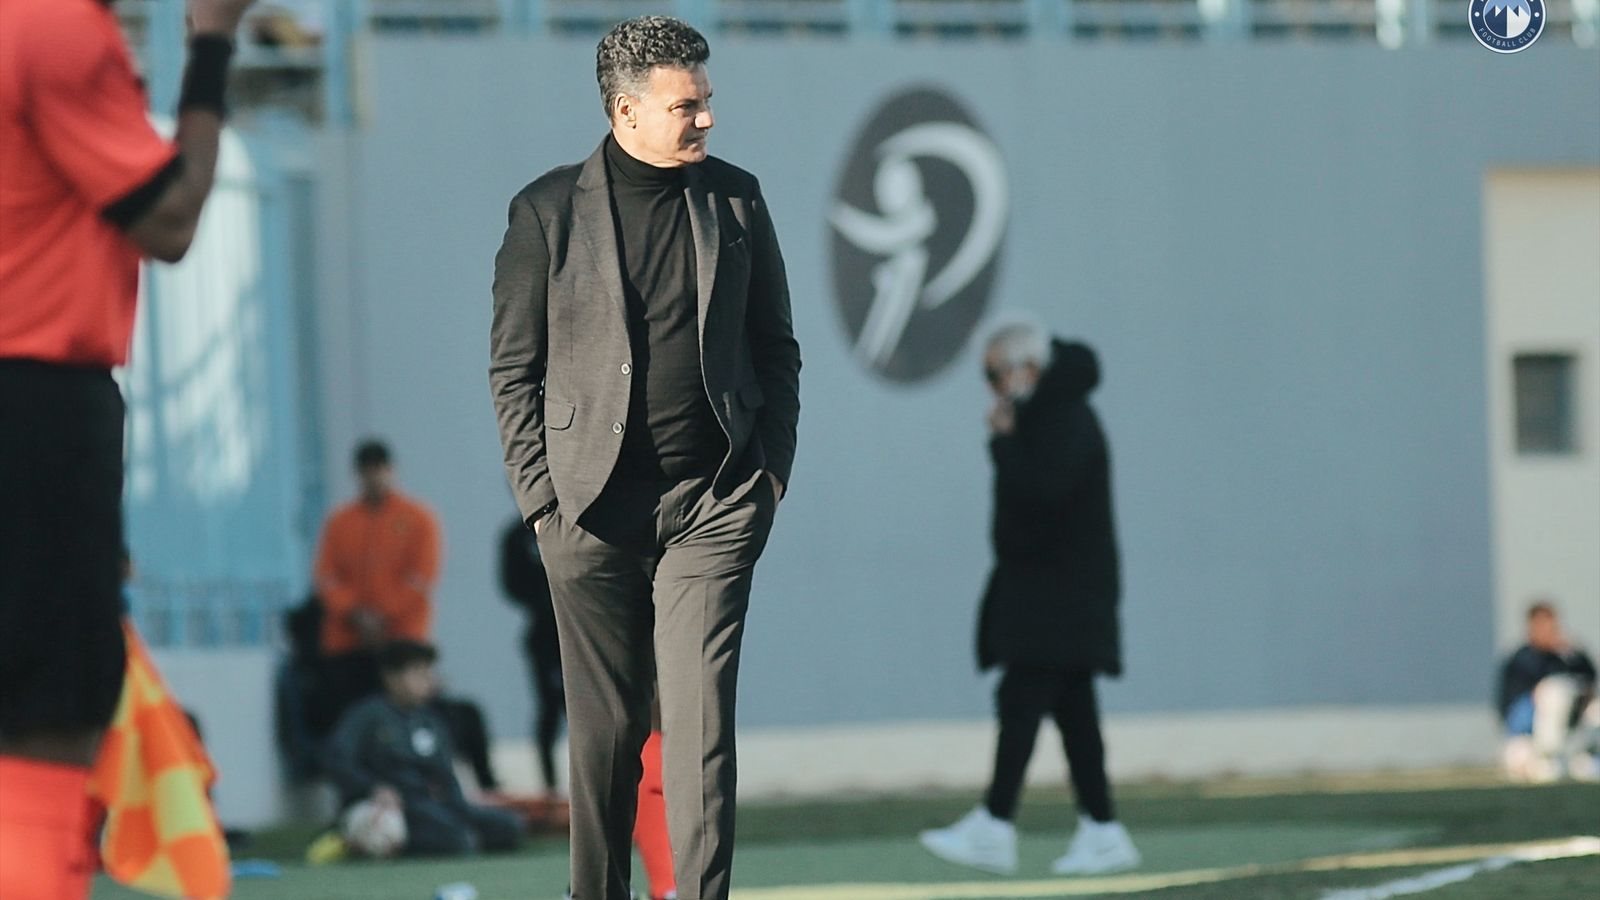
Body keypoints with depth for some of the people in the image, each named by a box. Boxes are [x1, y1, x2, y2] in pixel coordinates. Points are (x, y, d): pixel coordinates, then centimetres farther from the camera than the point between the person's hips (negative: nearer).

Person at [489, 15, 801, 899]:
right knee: (602, 733, 6)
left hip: (713, 504, 1)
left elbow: (775, 349, 15)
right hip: (592, 511, -1)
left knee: (701, 722, -9)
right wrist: (541, 496, -3)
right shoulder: (548, 210, 1)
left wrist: (771, 470, 6)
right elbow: (513, 369, 3)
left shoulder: (735, 198, 8)